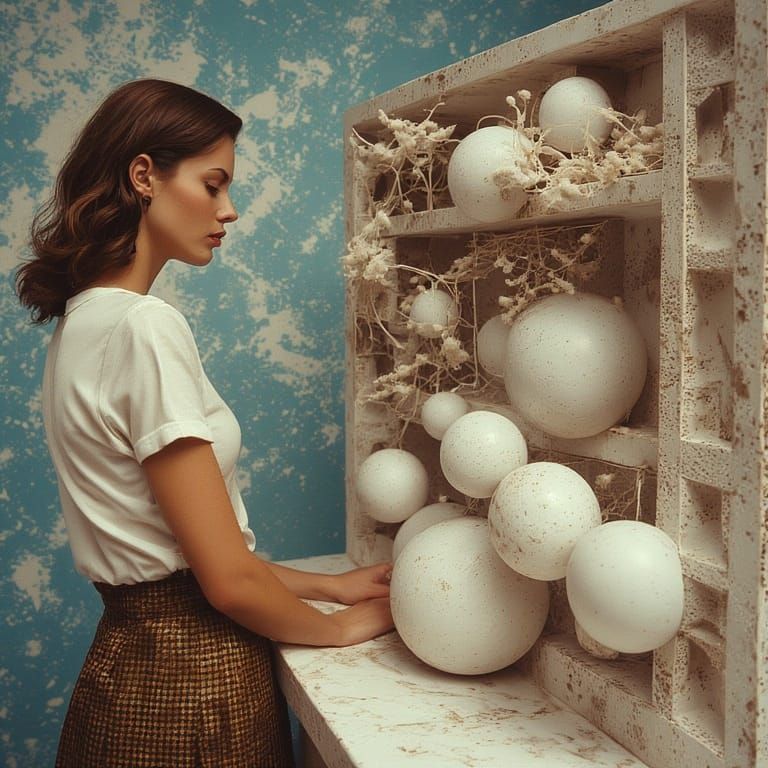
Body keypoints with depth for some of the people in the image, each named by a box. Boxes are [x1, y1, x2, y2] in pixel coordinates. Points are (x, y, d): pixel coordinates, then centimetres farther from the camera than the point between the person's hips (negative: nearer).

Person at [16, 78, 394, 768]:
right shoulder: (146, 328, -21)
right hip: (194, 679, -8)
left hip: (131, 653, 8)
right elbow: (229, 578, -21)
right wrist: (339, 627, -2)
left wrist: (329, 584, 10)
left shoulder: (81, 319, 7)